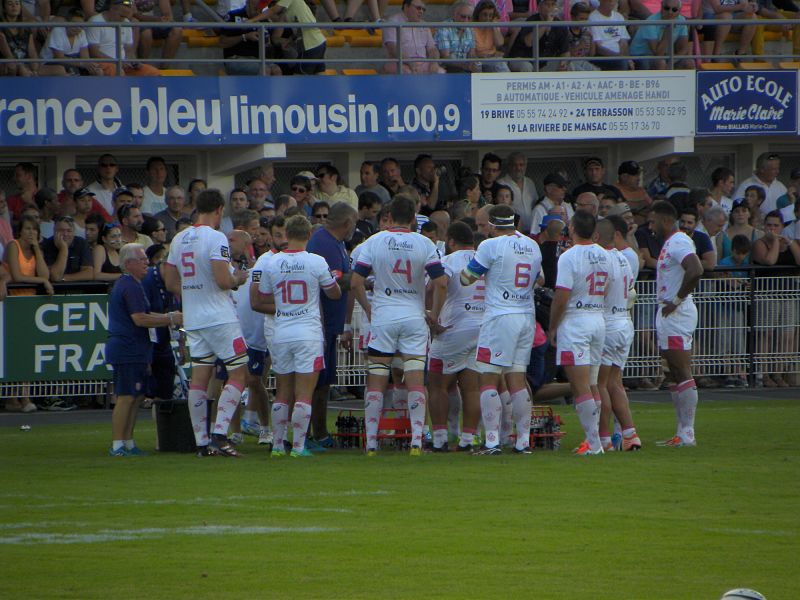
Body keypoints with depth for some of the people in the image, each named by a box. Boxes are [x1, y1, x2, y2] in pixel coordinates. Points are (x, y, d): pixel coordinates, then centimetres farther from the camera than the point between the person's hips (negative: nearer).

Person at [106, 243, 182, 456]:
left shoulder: (124, 284, 21)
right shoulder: (132, 287, -14)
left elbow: (139, 316, 27)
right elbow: (140, 319, -21)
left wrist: (168, 317, 17)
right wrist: (171, 320, -14)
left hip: (130, 350, 11)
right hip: (129, 350, -11)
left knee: (136, 397, 13)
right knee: (127, 397, -10)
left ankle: (128, 442, 17)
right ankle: (118, 445, -10)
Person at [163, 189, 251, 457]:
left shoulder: (178, 240, 10)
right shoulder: (216, 238, -13)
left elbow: (170, 282, 15)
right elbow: (223, 280, -19)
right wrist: (238, 279, 1)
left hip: (193, 320, 7)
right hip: (220, 318, -7)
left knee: (199, 378, 8)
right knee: (238, 374, -1)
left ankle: (202, 442, 7)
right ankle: (219, 434, -12)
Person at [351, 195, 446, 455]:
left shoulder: (374, 242, -1)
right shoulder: (424, 244, -2)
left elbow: (355, 282, -4)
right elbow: (440, 282, -7)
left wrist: (368, 309, 9)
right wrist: (435, 314, 6)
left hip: (382, 317, 0)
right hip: (414, 318, 0)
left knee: (376, 382, 4)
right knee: (416, 381, 0)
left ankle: (371, 441, 2)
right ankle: (416, 440, -8)